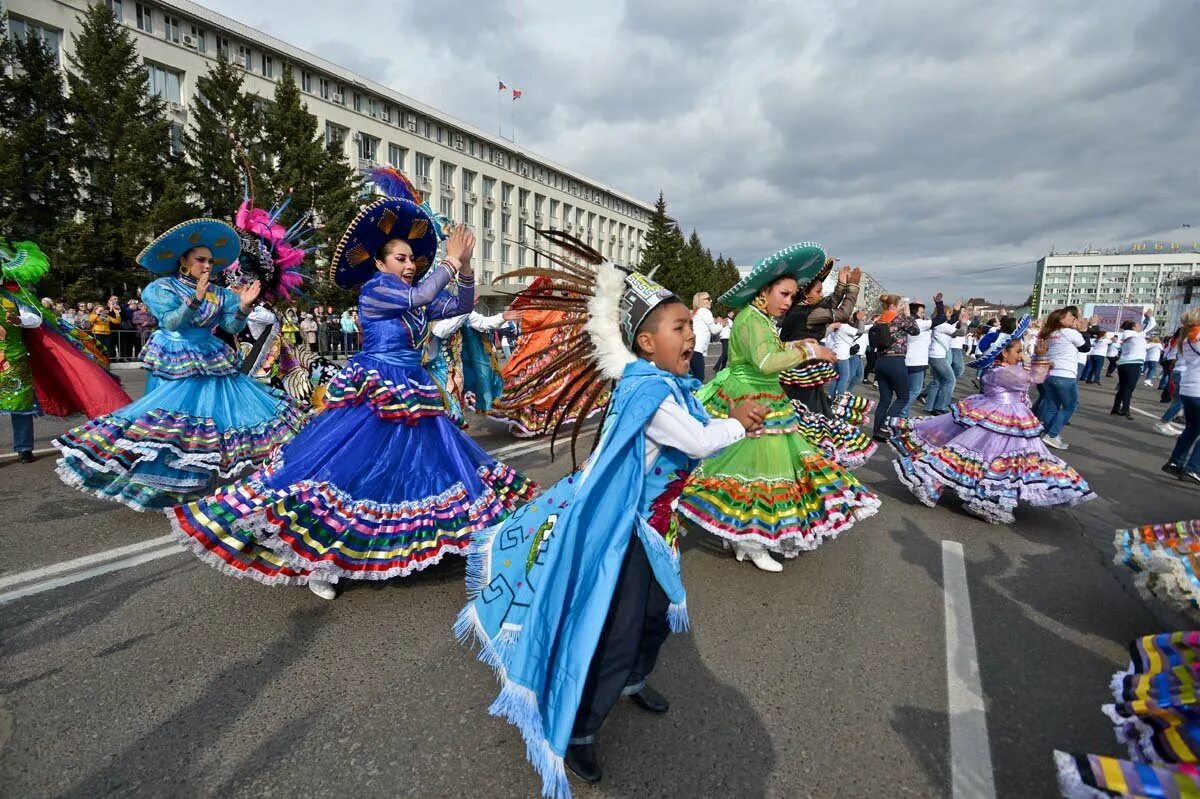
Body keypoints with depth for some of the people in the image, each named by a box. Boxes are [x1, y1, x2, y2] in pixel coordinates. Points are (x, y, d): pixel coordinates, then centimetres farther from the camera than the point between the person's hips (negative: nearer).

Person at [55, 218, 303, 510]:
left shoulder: (219, 293, 7)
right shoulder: (162, 288, -2)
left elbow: (232, 327, -2)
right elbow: (171, 322, -17)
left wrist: (243, 307, -21)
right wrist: (196, 299, -31)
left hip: (212, 365, 4)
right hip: (175, 367, -4)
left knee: (216, 417, 3)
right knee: (171, 422, -7)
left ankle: (209, 481, 17)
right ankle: (159, 487, 4)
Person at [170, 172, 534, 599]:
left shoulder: (416, 296, 12)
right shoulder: (374, 289, -10)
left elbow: (462, 306, 10)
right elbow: (421, 297, -26)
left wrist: (465, 268, -5)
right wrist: (450, 261, -17)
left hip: (414, 395, 8)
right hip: (373, 395, -8)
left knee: (413, 469, 13)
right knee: (347, 468, -7)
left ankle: (403, 545, 30)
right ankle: (316, 558, 4)